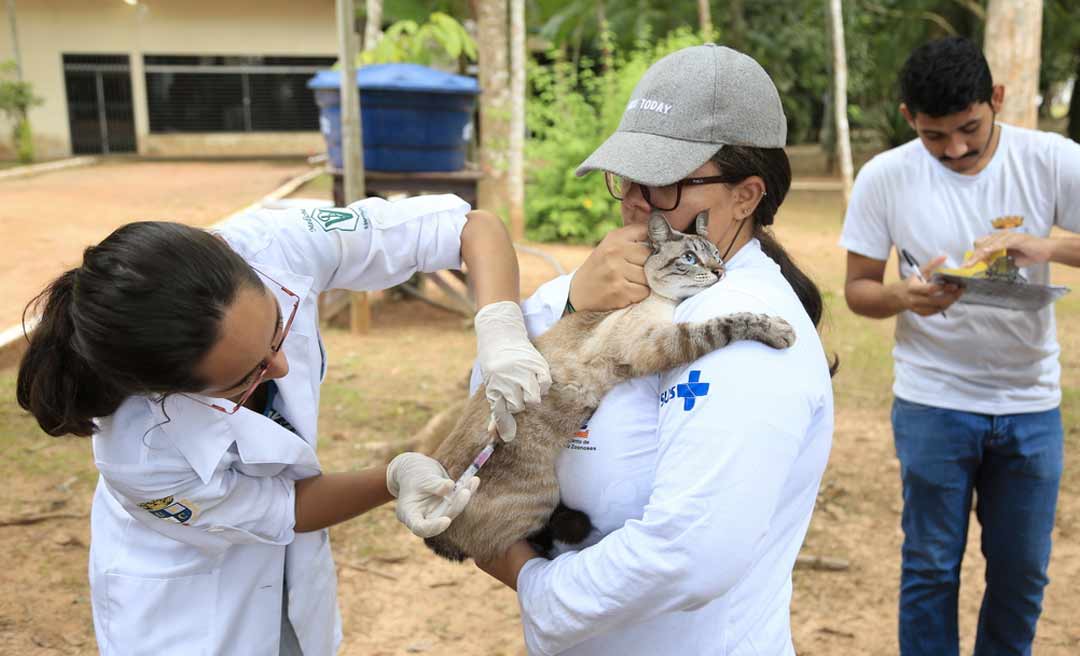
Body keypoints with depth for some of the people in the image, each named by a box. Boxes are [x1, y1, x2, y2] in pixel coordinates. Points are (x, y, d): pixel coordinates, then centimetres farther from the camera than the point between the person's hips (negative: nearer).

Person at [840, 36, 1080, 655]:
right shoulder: (886, 176, -9)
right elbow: (858, 288, -3)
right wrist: (903, 295, -24)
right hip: (933, 402, -1)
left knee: (1023, 570, 14)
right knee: (931, 568, 10)